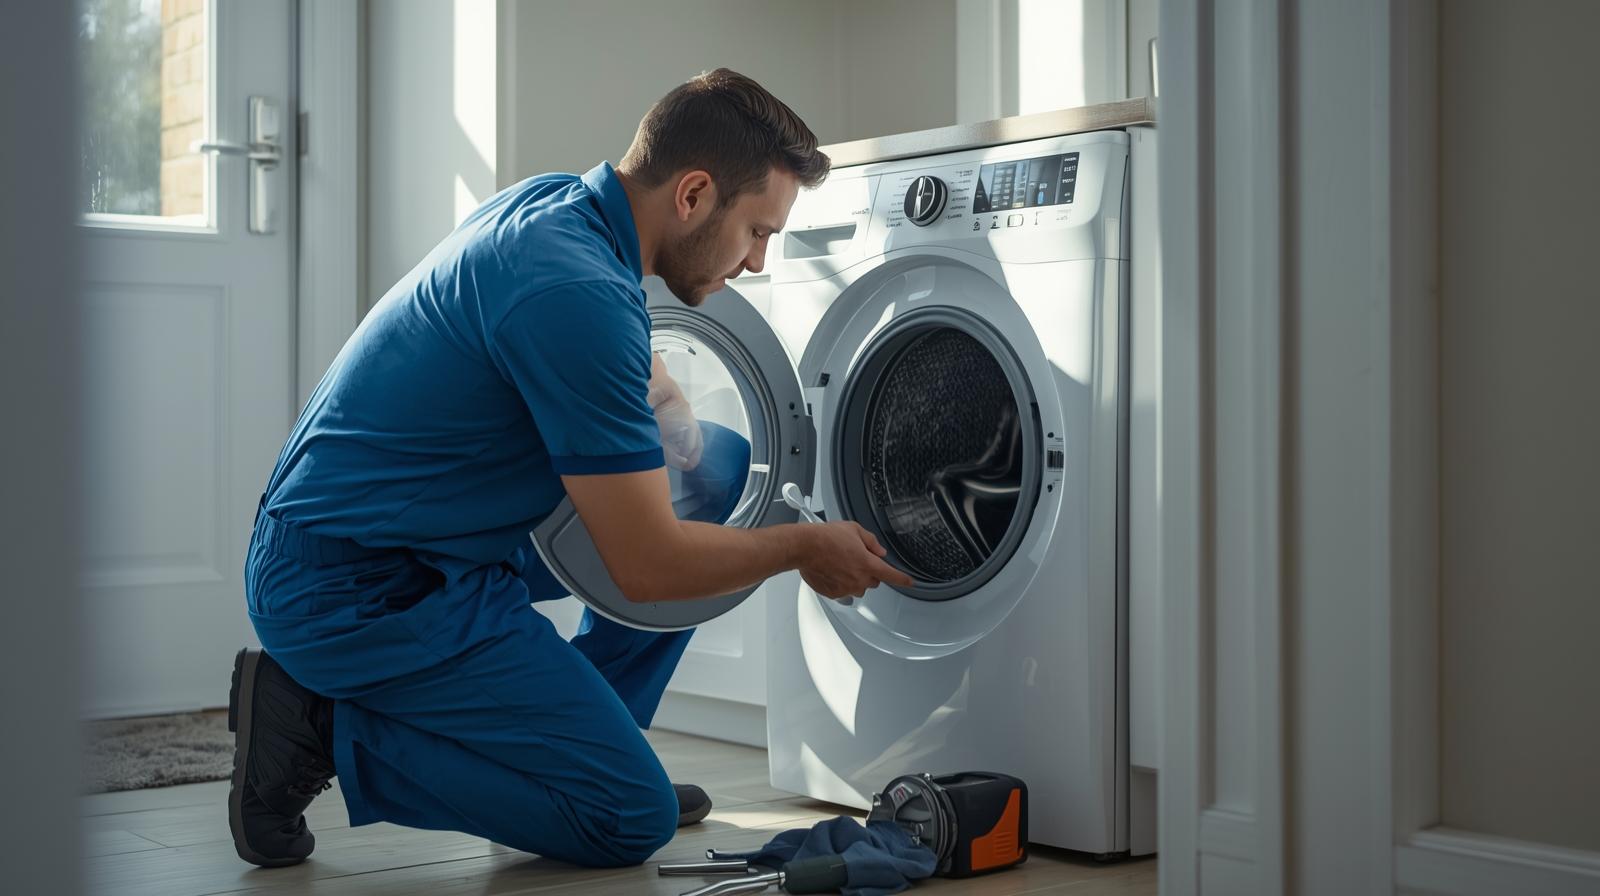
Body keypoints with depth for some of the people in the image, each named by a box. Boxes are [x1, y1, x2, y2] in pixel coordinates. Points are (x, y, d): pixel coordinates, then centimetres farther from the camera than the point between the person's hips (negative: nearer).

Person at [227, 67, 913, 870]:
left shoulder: (553, 201, 4)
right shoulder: (576, 292, -26)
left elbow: (647, 390, 23)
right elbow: (647, 568, -22)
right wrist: (803, 547, -6)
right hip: (357, 588, -10)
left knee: (728, 471, 9)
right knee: (631, 818, -10)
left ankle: (572, 734, 16)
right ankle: (327, 726, -3)